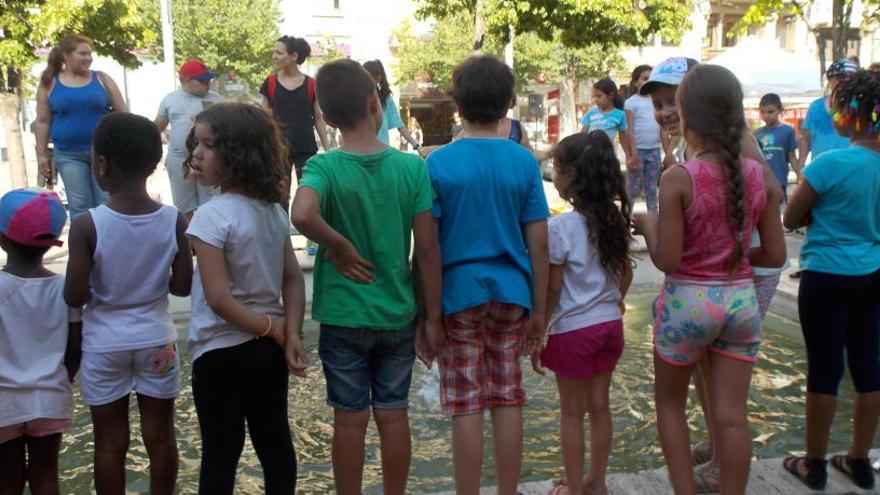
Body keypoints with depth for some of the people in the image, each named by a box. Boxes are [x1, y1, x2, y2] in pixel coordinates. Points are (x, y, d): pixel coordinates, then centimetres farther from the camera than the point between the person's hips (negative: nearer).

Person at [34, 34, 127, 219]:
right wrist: (41, 154, 3)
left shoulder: (101, 79, 3)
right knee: (80, 207, 1)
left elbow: (121, 114, 6)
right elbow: (43, 121, 7)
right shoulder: (49, 83, 4)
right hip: (69, 155, 0)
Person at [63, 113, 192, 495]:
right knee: (160, 435, 15)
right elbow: (182, 286, -4)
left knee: (110, 441, 12)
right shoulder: (175, 220, -9)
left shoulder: (87, 225, -17)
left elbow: (74, 297, -17)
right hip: (156, 338, 2)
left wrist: (102, 289, 4)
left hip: (105, 343, -2)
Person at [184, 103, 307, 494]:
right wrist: (290, 334, -4)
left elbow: (219, 299, -22)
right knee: (274, 440, 16)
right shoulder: (274, 210, 2)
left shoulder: (211, 216, -19)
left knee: (220, 453, 8)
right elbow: (293, 279, 3)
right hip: (269, 349, 6)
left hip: (222, 352, -6)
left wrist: (275, 329, -11)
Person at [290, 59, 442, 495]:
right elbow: (427, 249, -7)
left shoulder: (323, 167, -13)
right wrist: (432, 317, 2)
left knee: (350, 420, 11)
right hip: (398, 316, 2)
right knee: (393, 415, 15)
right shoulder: (413, 167, -8)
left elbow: (302, 215, -35)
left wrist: (339, 247, -17)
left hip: (343, 317, -2)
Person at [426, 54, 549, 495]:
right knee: (508, 401, 12)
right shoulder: (524, 162, -2)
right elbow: (538, 244, -1)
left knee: (466, 407, 5)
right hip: (511, 294, 3)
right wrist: (539, 309, 8)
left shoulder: (438, 163, -7)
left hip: (459, 294, -2)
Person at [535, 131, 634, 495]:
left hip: (573, 330, -6)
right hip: (610, 325, 6)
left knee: (572, 413, 8)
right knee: (599, 406, 16)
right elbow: (626, 274, 10)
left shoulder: (560, 226, -18)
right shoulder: (614, 219, 0)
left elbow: (551, 289, -15)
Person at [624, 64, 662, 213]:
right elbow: (629, 129, -9)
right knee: (633, 188, 2)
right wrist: (633, 152, -16)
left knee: (651, 188, 10)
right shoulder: (631, 102, -5)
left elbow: (662, 128, 10)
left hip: (654, 150, 4)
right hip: (638, 150, -4)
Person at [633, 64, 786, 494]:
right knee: (731, 414, 11)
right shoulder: (763, 177, -4)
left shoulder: (678, 180, -17)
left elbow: (667, 261, -16)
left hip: (687, 302, -3)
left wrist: (646, 224, 1)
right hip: (740, 300, 4)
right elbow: (774, 256, 1)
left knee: (669, 401, 18)